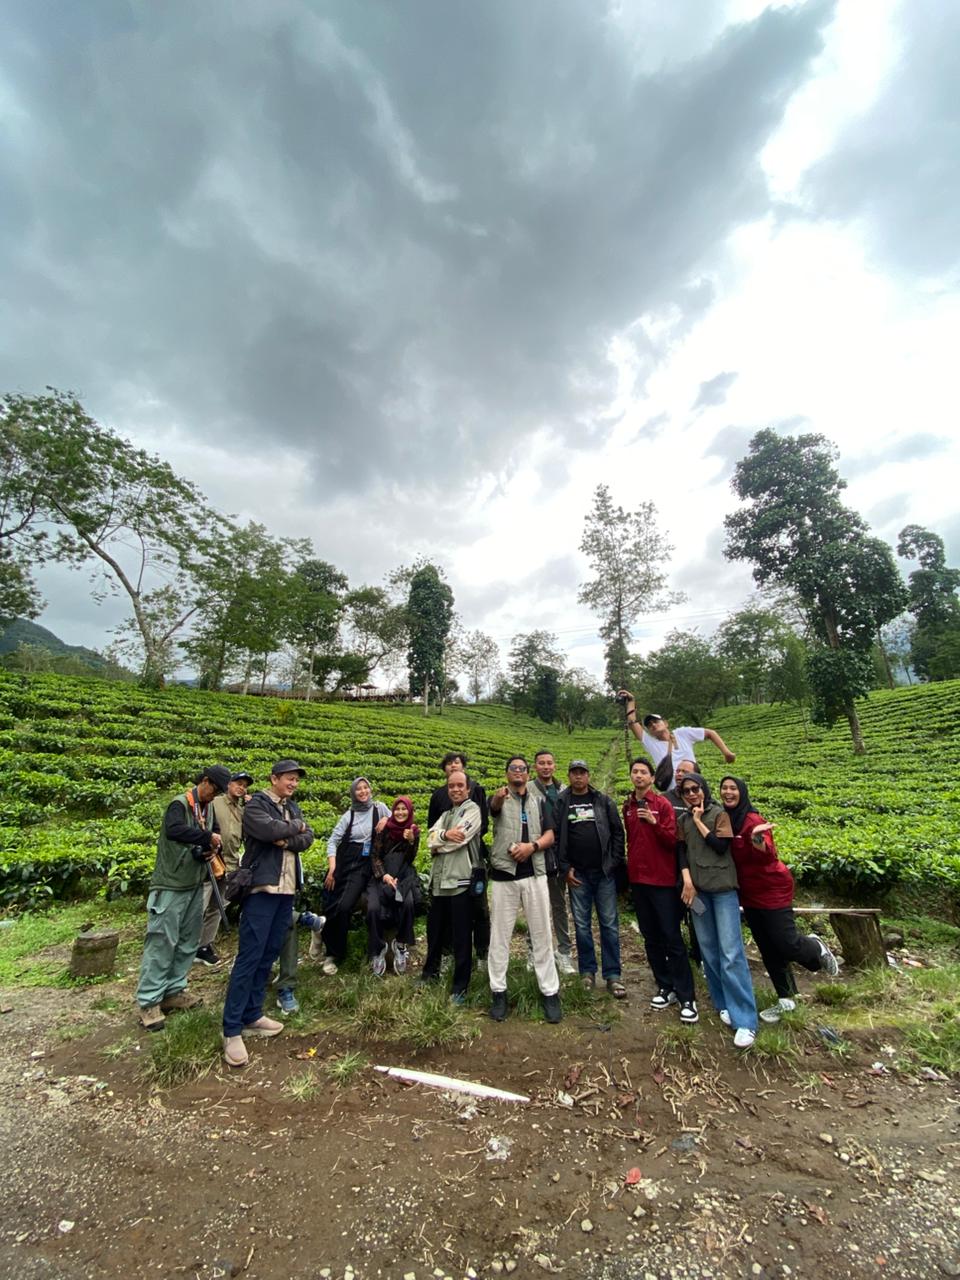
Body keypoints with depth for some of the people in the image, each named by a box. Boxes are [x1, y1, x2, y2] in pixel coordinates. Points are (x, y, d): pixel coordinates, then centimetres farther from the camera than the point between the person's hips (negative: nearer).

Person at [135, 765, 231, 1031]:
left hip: (195, 886, 8)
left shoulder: (208, 808, 8)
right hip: (170, 886, -8)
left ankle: (173, 991, 26)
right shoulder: (180, 804, -16)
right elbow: (173, 830, -35)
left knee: (188, 941, 13)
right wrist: (207, 836, -32)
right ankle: (148, 1001, 10)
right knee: (162, 941, -2)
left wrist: (213, 848, -5)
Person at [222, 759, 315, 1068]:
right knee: (249, 956, -4)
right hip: (262, 888, -7)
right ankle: (232, 1029, 5)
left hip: (287, 890, 7)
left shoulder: (293, 807, 14)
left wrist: (287, 840, -15)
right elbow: (270, 829, -25)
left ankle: (252, 1015, 25)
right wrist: (295, 827, -8)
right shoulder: (255, 804, -7)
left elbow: (308, 838, 3)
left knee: (268, 955, 13)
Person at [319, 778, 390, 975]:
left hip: (365, 865, -2)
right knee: (334, 906, -1)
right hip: (345, 862, 2)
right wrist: (332, 868, -7)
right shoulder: (348, 815, 5)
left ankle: (335, 955, 9)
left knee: (345, 907, -14)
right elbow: (332, 841, 4)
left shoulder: (379, 808, 2)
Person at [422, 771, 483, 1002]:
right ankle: (430, 971, 40)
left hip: (461, 881, -7)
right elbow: (431, 837, 3)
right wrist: (445, 834, -18)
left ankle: (460, 987, 18)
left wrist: (437, 844, -4)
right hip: (439, 881, 7)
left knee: (461, 937, 4)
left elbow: (459, 839, -19)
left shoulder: (473, 809, -7)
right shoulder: (445, 814, 17)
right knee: (434, 931, 21)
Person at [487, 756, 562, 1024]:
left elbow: (550, 835, 6)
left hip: (534, 874, 2)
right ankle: (498, 991, 21)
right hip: (503, 874, -2)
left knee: (542, 934, 8)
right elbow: (494, 807, -27)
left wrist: (532, 846, -15)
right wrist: (499, 797, -52)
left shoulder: (538, 800, 10)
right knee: (499, 935, 7)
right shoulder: (499, 798, 0)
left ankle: (550, 991, 21)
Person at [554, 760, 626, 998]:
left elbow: (618, 832, 3)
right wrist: (565, 868, -5)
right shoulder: (561, 803, 1)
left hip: (604, 872, 0)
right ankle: (587, 971, 23)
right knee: (582, 924, 9)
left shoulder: (603, 801, 3)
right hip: (577, 874, 0)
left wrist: (615, 862, -4)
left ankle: (612, 975, 15)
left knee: (609, 924, 5)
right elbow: (555, 837, 0)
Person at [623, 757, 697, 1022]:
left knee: (672, 939, 0)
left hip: (663, 880, -5)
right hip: (638, 880, 5)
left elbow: (672, 841, -12)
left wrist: (654, 822, -26)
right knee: (651, 938, 12)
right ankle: (666, 988, 25)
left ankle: (686, 997, 10)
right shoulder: (628, 806, 6)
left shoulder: (663, 804, -8)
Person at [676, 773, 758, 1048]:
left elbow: (721, 846, -14)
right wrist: (687, 881, -6)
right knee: (708, 950, 7)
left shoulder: (719, 814, -3)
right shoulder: (683, 820, 8)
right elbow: (681, 852, 5)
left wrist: (699, 821, -11)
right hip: (697, 889, 4)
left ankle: (746, 1021, -2)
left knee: (731, 952, -7)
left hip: (723, 888, -4)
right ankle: (723, 1004, 23)